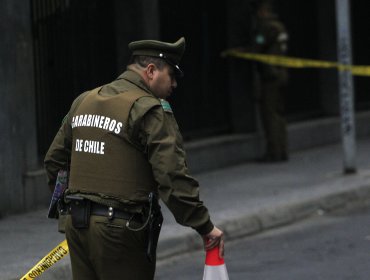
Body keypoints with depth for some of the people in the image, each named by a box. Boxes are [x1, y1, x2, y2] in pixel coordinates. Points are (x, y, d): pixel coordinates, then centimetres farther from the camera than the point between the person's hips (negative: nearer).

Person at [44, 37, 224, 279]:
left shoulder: (83, 102, 14)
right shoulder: (151, 111, -11)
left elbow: (54, 161, 19)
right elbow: (173, 179, -17)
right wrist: (205, 227, -11)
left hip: (76, 224, 7)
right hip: (119, 230, -7)